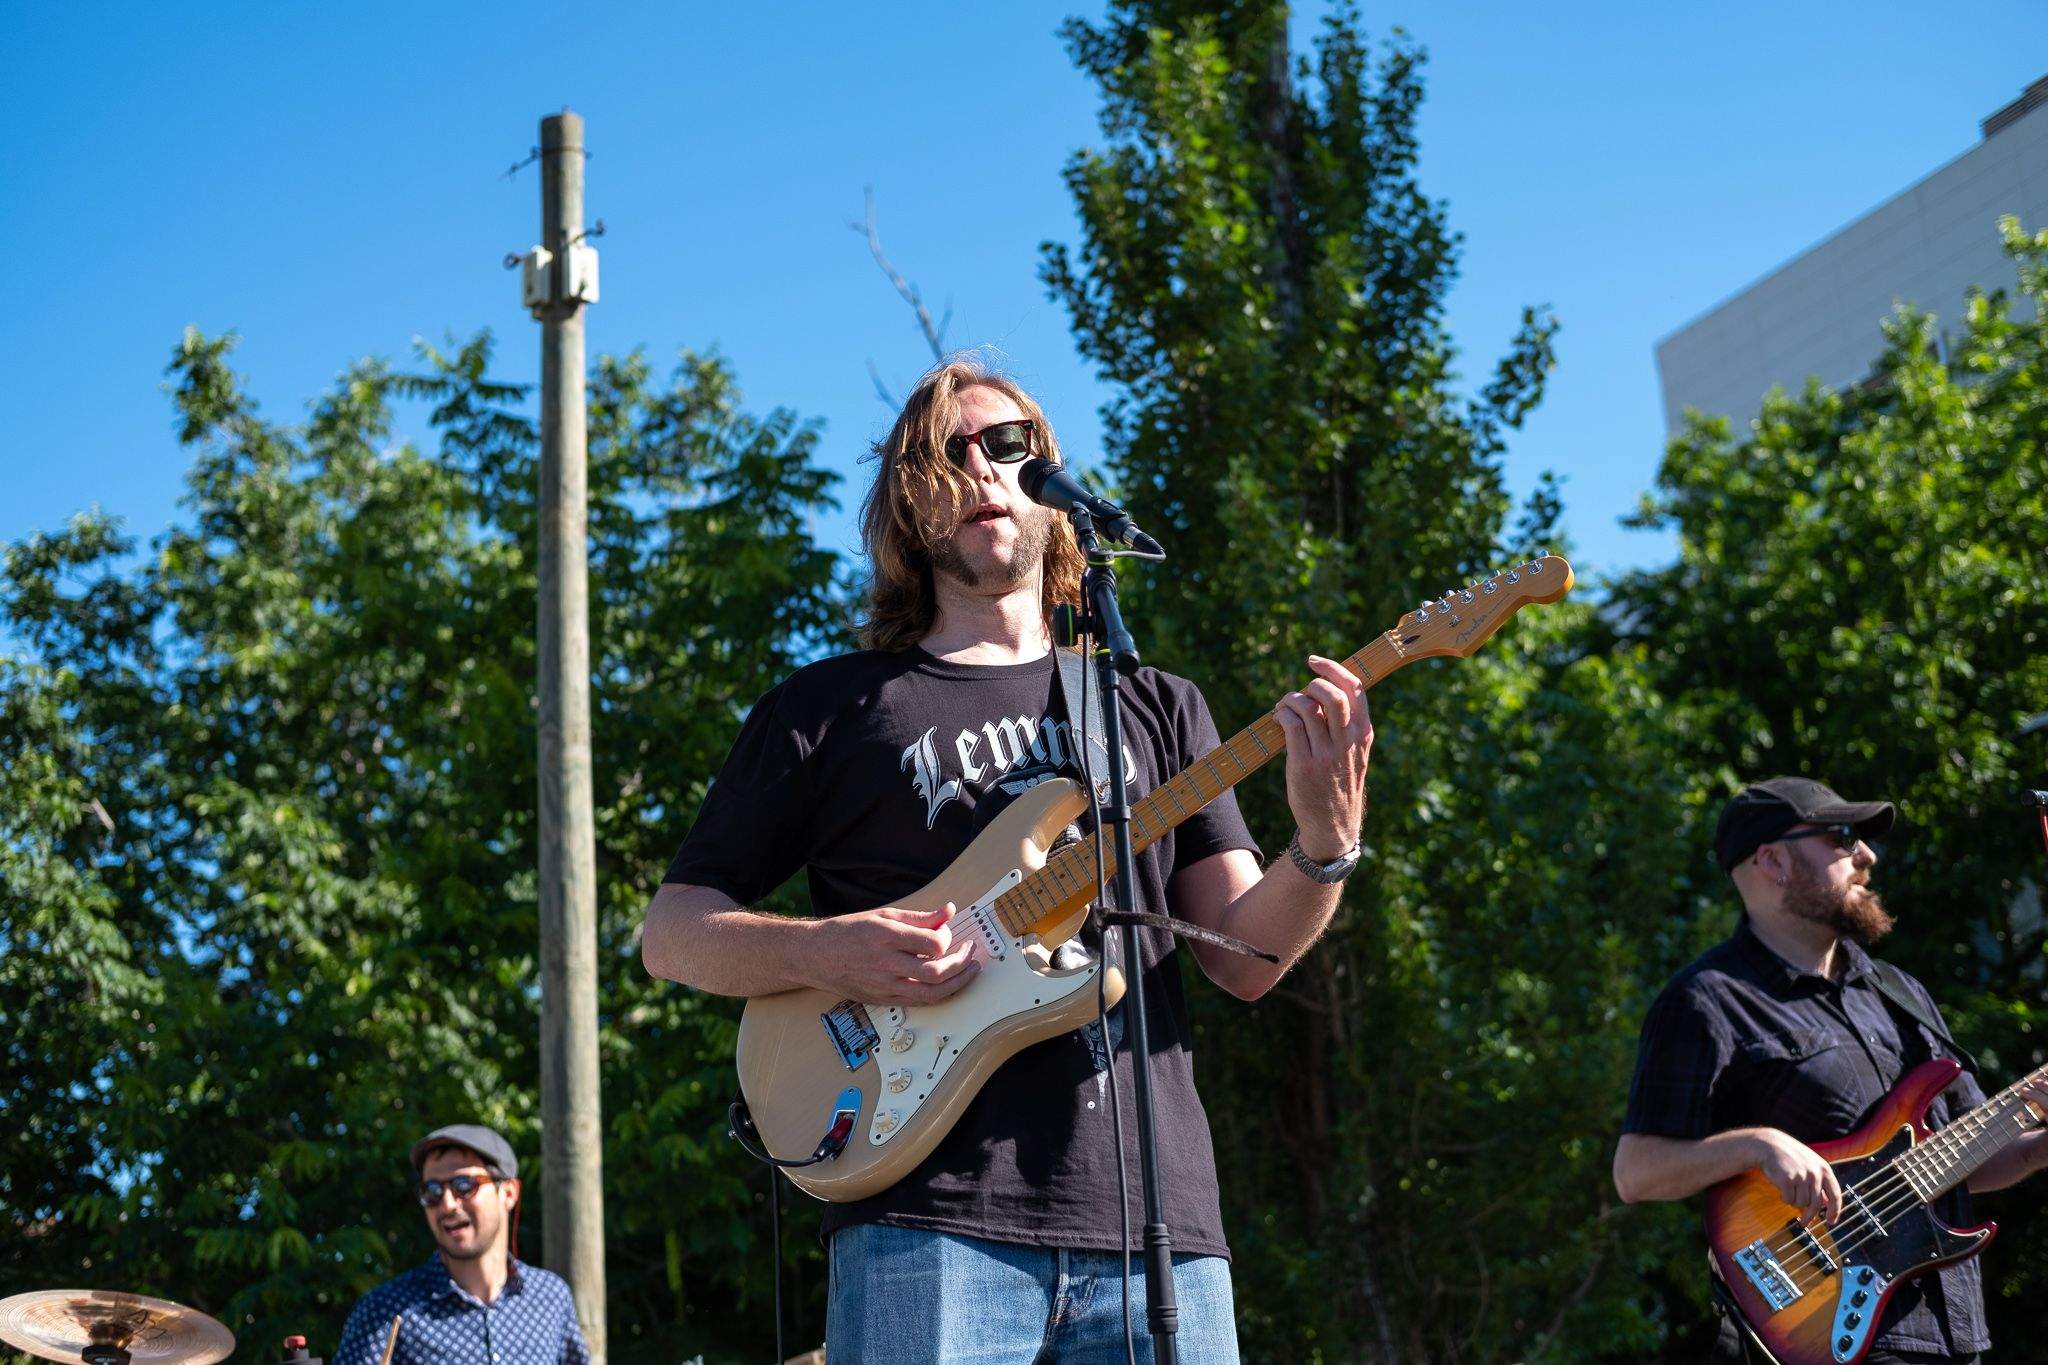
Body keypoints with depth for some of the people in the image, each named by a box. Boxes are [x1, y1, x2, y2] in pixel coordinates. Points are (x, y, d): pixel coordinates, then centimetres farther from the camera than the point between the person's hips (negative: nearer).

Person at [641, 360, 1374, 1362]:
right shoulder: (830, 707, 11)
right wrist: (823, 953, -9)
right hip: (933, 1227, -2)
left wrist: (1324, 844, -10)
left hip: (1156, 1222, 3)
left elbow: (1243, 958, 11)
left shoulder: (1155, 708, 18)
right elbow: (671, 931, 10)